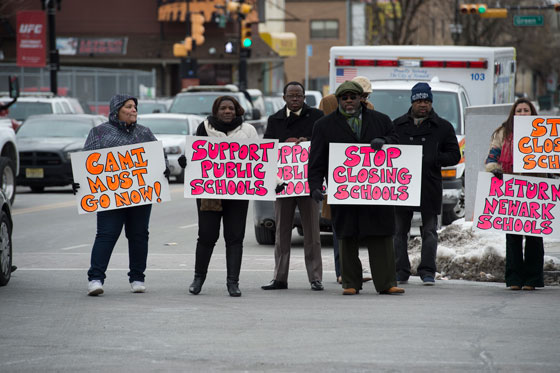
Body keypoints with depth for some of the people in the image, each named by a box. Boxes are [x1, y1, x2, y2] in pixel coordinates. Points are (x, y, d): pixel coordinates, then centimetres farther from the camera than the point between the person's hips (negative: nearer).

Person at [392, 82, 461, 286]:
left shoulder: (443, 127, 7)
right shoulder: (397, 125, 11)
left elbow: (454, 155, 4)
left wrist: (433, 159, -12)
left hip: (430, 186, -2)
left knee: (429, 231, 0)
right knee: (399, 230, 4)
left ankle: (427, 271, 2)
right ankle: (401, 271, 10)